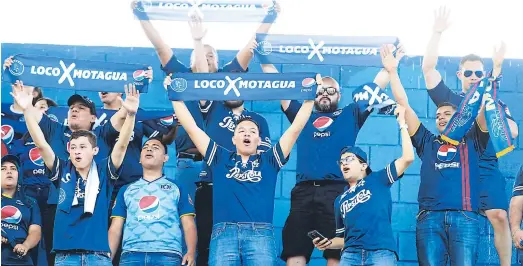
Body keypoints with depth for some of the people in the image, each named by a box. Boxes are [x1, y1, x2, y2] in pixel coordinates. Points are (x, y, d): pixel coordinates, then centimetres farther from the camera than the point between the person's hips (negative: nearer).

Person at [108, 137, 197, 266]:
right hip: (131, 254, 2)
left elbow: (188, 225, 8)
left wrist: (191, 253, -10)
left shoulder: (177, 188, 17)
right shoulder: (126, 190, 23)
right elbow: (115, 229, 18)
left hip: (167, 255, -1)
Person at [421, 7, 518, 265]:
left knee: (500, 216, -15)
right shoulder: (449, 99, 13)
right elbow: (428, 68, 2)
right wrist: (437, 33, -6)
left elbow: (513, 132, 4)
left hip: (487, 168, 1)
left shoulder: (495, 103, 18)